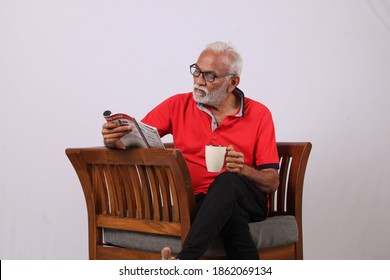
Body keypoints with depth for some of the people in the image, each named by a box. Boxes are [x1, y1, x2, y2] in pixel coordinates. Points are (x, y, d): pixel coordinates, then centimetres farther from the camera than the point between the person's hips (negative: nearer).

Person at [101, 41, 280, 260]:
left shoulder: (259, 114, 6)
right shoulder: (178, 105, 9)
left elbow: (272, 182, 4)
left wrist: (243, 170, -18)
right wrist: (113, 139, -19)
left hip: (249, 201, 1)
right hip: (198, 201, 0)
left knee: (228, 180, -37)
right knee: (230, 213, -38)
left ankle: (182, 263, -47)